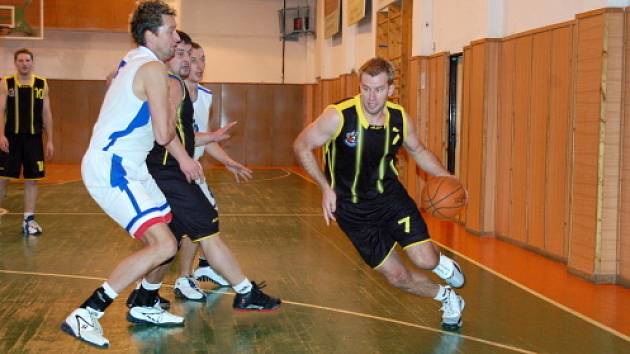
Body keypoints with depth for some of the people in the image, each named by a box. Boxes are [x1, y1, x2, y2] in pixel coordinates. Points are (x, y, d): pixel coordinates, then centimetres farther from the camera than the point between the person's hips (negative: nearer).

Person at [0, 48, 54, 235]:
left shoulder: (42, 84, 5)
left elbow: (46, 114, 7)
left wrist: (49, 140, 4)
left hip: (33, 138, 1)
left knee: (31, 179, 4)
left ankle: (29, 219, 12)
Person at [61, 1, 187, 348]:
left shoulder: (132, 61, 15)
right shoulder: (153, 69, -14)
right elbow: (163, 135, -17)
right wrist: (172, 119, 2)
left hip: (126, 166, 10)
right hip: (111, 168, -10)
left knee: (167, 231, 17)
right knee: (163, 245, -17)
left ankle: (145, 307, 27)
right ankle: (85, 315, -16)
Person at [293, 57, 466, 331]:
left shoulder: (399, 117, -10)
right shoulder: (338, 116, -22)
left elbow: (418, 151, 10)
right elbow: (301, 146, -9)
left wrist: (444, 177, -7)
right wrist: (326, 188, -16)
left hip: (389, 194, 2)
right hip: (353, 208, -2)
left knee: (424, 260, -15)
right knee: (397, 277, 0)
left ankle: (442, 263, 24)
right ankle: (448, 298, 28)